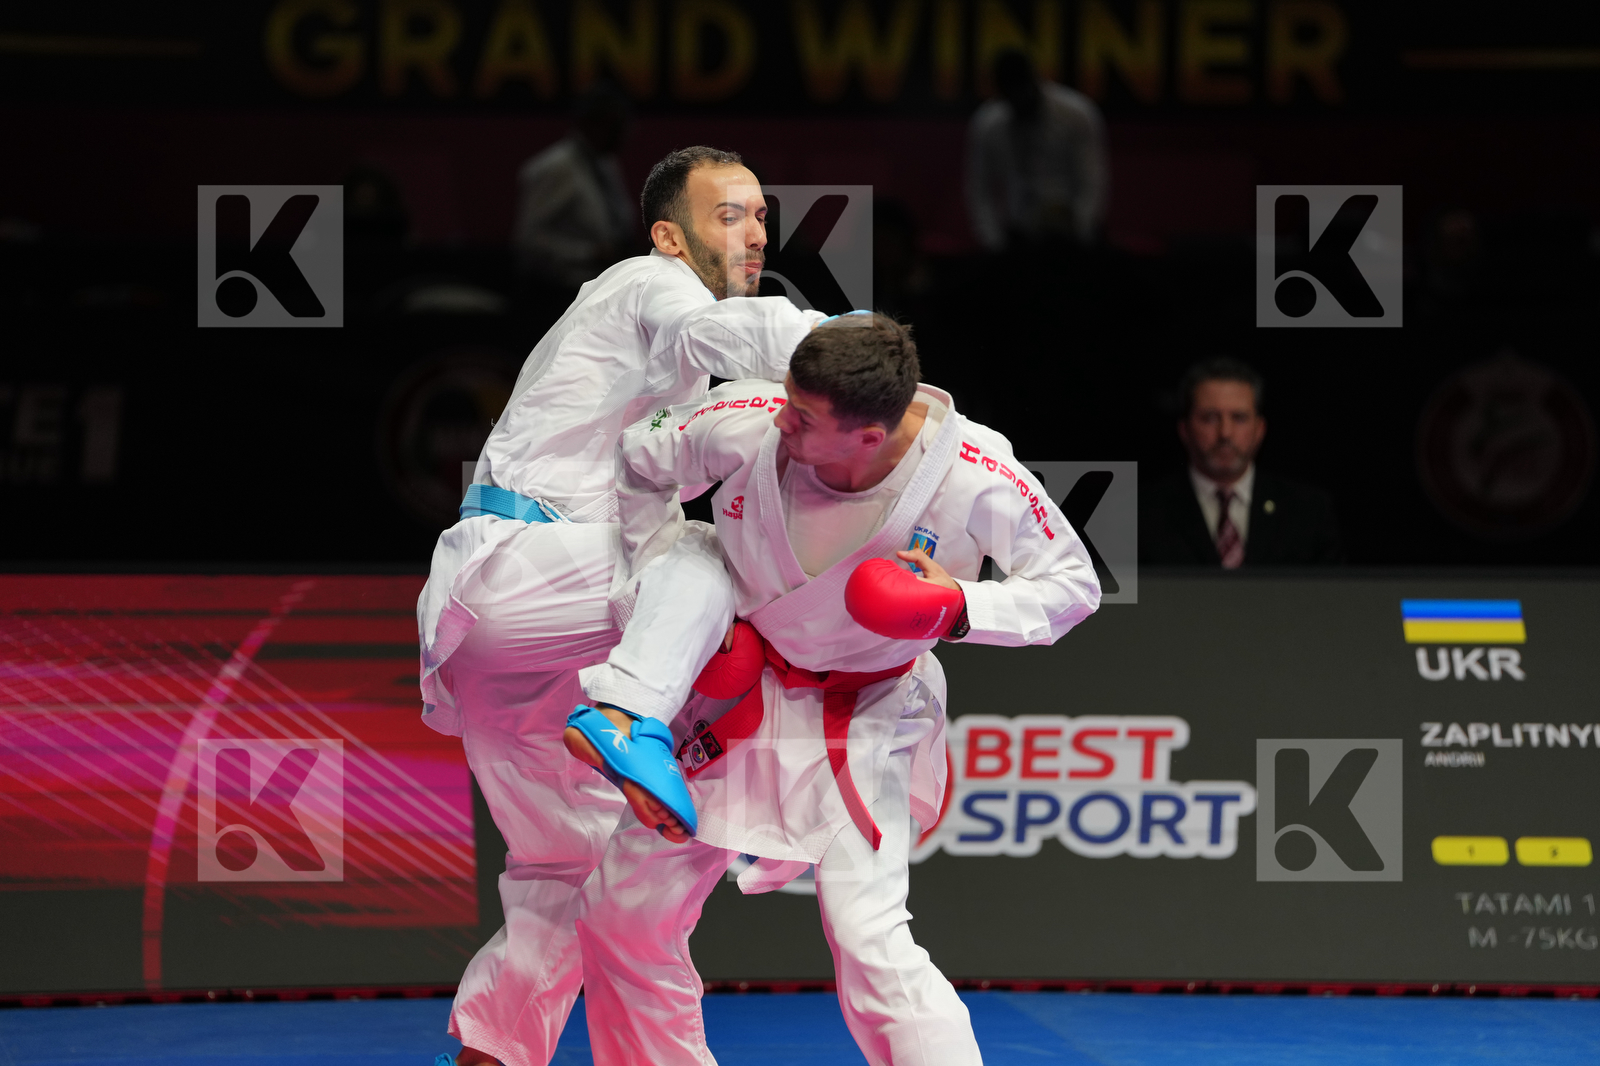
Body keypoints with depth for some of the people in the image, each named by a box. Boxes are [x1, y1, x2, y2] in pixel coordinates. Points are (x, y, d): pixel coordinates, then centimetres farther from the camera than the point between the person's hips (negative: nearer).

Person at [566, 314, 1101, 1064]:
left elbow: (1072, 583, -11)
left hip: (861, 720, -3)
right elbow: (640, 465, -1)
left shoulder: (977, 483, -28)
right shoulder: (746, 425, -24)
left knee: (868, 940, -20)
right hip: (741, 688, 4)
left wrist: (962, 609, -28)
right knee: (622, 914, 8)